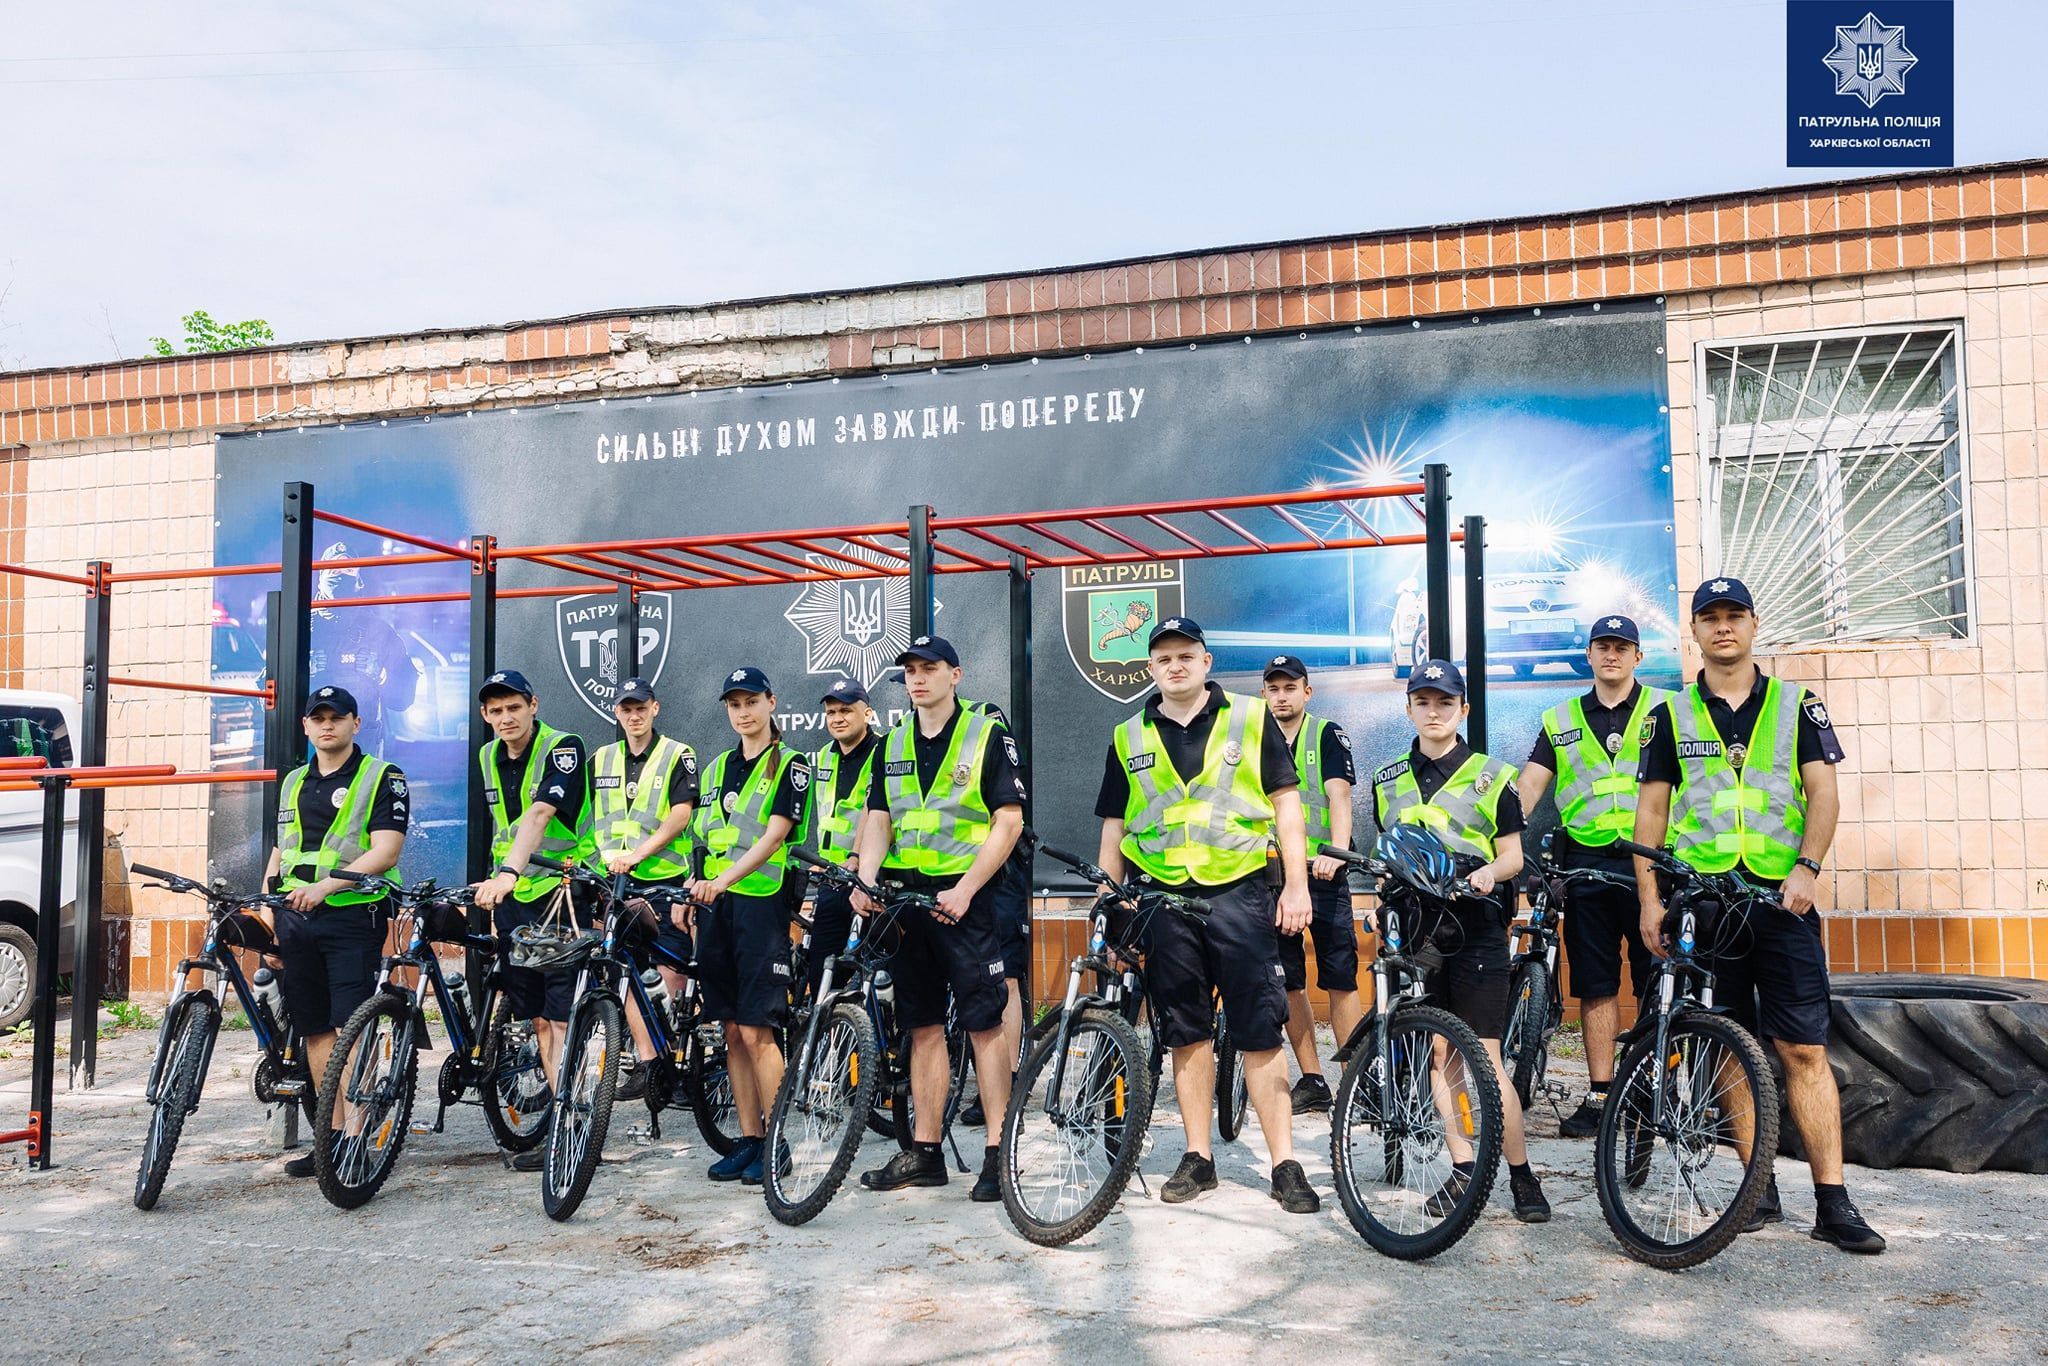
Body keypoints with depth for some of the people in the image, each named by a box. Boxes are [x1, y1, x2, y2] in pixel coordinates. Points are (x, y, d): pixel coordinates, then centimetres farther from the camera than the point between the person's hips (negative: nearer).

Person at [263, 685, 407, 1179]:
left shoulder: (382, 778, -1)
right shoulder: (293, 782, 19)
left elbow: (385, 850, -11)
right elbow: (280, 849, 25)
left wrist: (326, 884, -22)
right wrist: (267, 902, 10)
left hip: (353, 915, -6)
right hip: (296, 919, 6)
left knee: (350, 1029, -10)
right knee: (315, 1029, 8)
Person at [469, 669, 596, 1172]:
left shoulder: (563, 748, -13)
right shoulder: (489, 758, 10)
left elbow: (540, 814, -29)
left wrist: (508, 873, -42)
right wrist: (497, 882, 18)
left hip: (564, 892, -7)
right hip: (514, 900, 7)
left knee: (562, 1017, -9)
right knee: (538, 1018, 8)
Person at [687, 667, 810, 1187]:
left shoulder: (789, 765, -3)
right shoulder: (717, 768, 17)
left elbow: (774, 835, -15)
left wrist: (723, 879, -26)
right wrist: (691, 893, 9)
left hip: (762, 903, -6)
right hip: (717, 907, 6)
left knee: (756, 1030, -8)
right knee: (733, 1031, 7)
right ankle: (748, 1139, 15)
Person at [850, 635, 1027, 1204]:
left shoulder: (986, 735, -3)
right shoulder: (893, 744, 13)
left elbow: (1009, 821, -8)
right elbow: (878, 819, 10)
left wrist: (965, 890, -16)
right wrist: (866, 881, -8)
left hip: (965, 897, -5)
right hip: (905, 896, 5)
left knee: (984, 1025, -4)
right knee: (924, 1026, 10)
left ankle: (997, 1152, 2)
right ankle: (925, 1151, 17)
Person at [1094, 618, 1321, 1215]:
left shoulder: (1251, 719, 4)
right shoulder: (1129, 739, 11)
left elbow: (1285, 802, 3)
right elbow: (1113, 829, 14)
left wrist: (1297, 885, -5)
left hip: (1238, 892, -2)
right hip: (1164, 898, 3)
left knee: (1260, 1033, -2)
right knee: (1186, 1033, 8)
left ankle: (1285, 1165, 5)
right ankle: (1198, 1158, 18)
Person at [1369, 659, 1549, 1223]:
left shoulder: (1491, 776, 4)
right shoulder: (1388, 780, 13)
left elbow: (1513, 853, 3)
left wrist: (1490, 870, -18)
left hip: (1475, 928, -3)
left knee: (1484, 1060, -6)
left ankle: (1522, 1174, 5)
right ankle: (1463, 1166, 14)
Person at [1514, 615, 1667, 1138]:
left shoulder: (1665, 710, 7)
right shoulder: (1561, 720, 14)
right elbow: (1529, 783, 7)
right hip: (1587, 864, 2)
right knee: (1596, 985, 6)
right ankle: (1599, 1095, 12)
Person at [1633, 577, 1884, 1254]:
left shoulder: (1795, 704, 9)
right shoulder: (1671, 715, 9)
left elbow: (1823, 790, 1)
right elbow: (1651, 810, 7)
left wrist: (1807, 868, -14)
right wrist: (1649, 900, 0)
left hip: (1781, 897, -1)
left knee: (1805, 1051, -3)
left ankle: (1833, 1202, 1)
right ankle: (1761, 1190, 15)